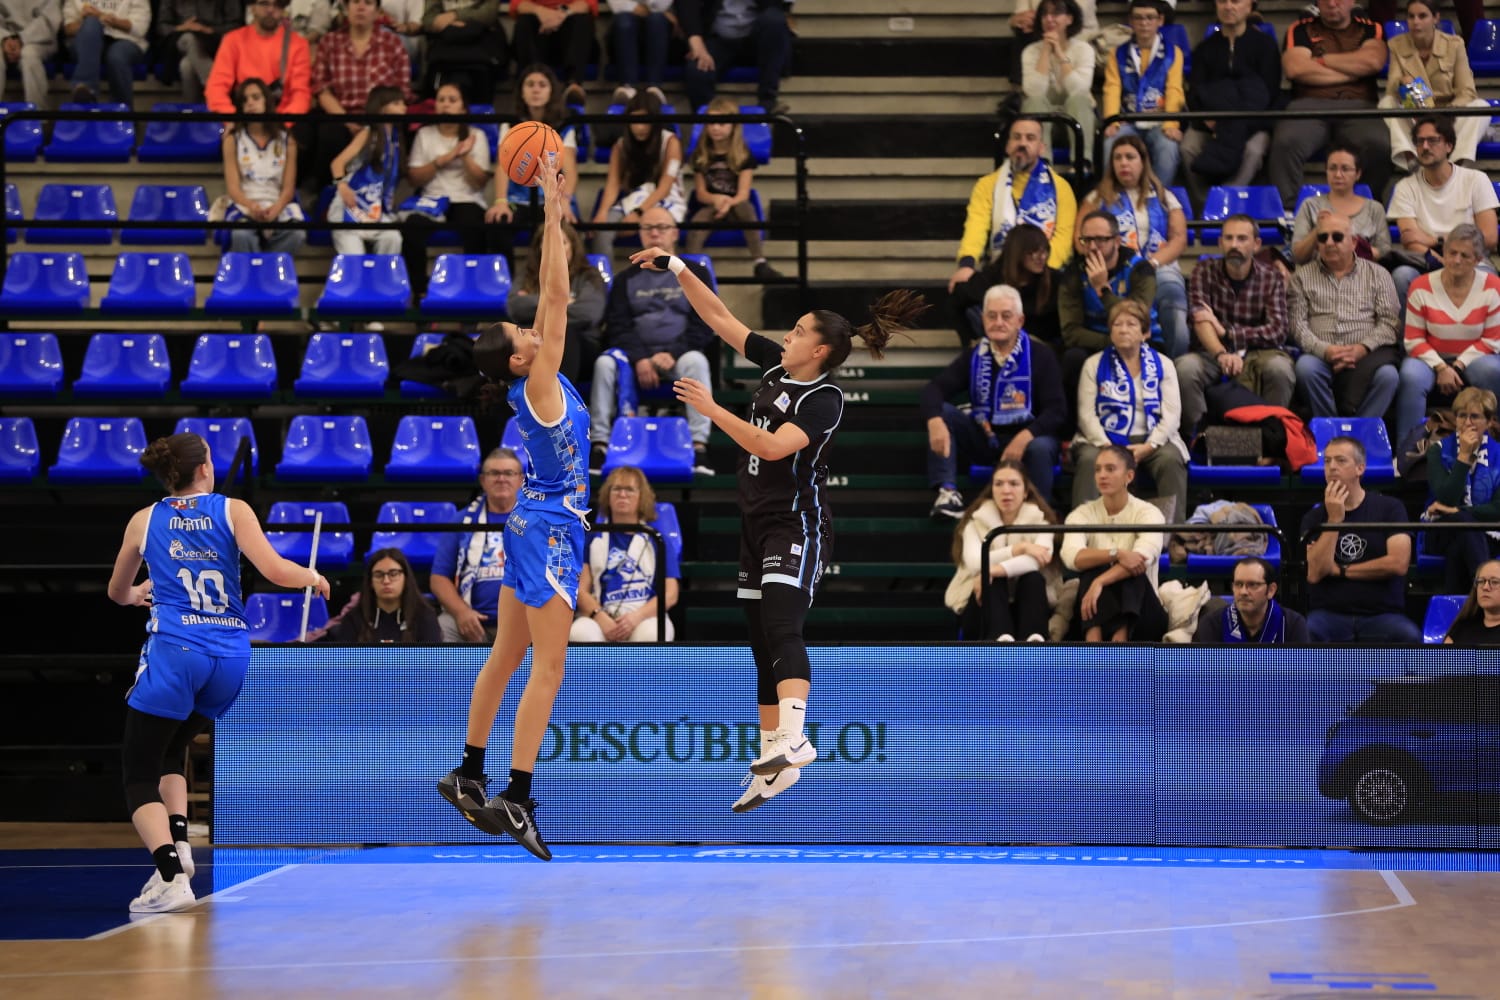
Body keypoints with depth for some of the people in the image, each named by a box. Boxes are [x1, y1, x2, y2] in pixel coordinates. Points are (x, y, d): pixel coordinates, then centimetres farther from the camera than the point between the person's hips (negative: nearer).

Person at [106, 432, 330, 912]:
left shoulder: (144, 520, 9)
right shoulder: (233, 510, 5)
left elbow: (117, 593, 25)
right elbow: (275, 571, -8)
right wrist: (314, 578, 12)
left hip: (174, 653, -2)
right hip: (232, 656, 2)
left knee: (139, 778, 1)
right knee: (171, 753, 26)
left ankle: (171, 876, -19)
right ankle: (179, 845, 6)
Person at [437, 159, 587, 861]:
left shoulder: (533, 382, 3)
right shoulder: (539, 386, -17)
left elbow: (551, 296, 8)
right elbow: (558, 299, -21)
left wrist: (556, 217, 6)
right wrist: (552, 215, -20)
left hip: (534, 525, 9)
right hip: (551, 529, -9)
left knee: (506, 657, 15)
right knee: (547, 669, -10)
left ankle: (468, 776, 23)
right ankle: (516, 801, -14)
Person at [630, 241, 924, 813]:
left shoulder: (824, 399, -13)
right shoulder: (775, 365, 8)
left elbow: (773, 446, -26)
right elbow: (719, 318, 13)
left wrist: (711, 409, -24)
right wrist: (677, 269, 8)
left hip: (797, 527, -8)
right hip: (758, 526, 8)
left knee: (781, 630, -27)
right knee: (763, 646, 8)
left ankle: (794, 739, -42)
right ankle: (769, 764, 12)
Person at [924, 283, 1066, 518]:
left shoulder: (1040, 357, -3)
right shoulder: (974, 356, 6)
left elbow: (1056, 411, -12)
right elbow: (934, 390, -5)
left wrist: (1025, 437, -31)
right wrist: (935, 422, -29)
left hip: (1024, 438, -4)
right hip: (982, 439, 4)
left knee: (1041, 448, -37)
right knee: (941, 412, -17)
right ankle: (947, 492, -26)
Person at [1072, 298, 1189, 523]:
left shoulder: (1162, 365, 12)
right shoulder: (1094, 365, 11)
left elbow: (1171, 414, 2)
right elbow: (1087, 414, 2)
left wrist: (1149, 447, -15)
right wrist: (1106, 446, -16)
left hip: (1152, 440, 0)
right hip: (1105, 439, 0)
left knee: (1171, 461, -32)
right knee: (1089, 460, -33)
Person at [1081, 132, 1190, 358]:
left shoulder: (1164, 198, 23)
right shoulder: (1098, 198, 22)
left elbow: (1179, 239, 12)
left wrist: (1152, 263, -7)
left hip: (1159, 268, 1)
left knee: (1172, 289, -38)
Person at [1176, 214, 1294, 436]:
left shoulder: (1271, 278, 3)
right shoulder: (1204, 271, 1)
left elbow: (1277, 331, -8)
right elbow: (1201, 320, -14)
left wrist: (1226, 332, -16)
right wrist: (1221, 354, -35)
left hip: (1258, 353, 0)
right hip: (1214, 353, 0)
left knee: (1280, 368, -33)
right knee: (1185, 367, -32)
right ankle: (1196, 436, -17)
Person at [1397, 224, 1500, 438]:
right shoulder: (1422, 287, -2)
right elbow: (1414, 340, -1)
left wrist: (1458, 366, -12)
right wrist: (1441, 368, -16)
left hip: (1474, 359, 0)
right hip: (1431, 358, 0)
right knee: (1411, 378, -34)